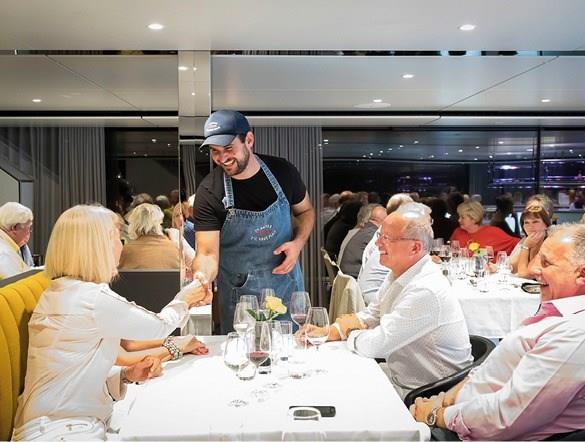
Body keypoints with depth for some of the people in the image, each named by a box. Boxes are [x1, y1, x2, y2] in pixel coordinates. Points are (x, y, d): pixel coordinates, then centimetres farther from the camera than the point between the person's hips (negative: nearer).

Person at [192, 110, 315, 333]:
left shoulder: (282, 171, -9)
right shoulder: (209, 192, -17)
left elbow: (305, 211, 7)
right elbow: (208, 254, -20)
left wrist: (298, 243, -11)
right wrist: (201, 277, -41)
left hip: (287, 289, 3)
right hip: (238, 296, -2)